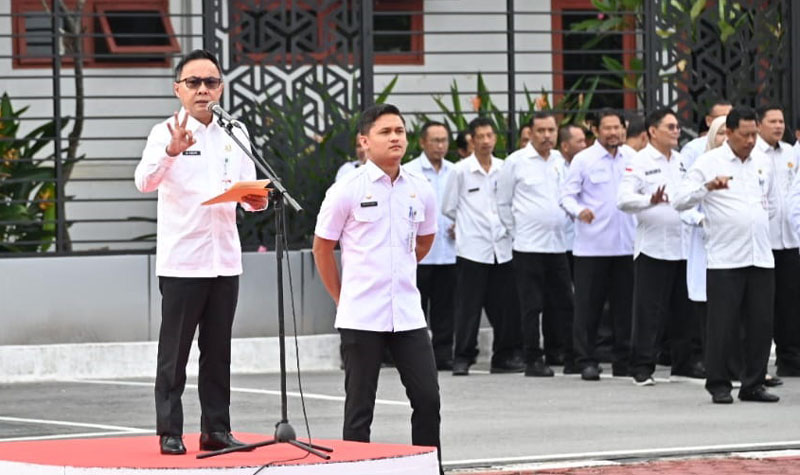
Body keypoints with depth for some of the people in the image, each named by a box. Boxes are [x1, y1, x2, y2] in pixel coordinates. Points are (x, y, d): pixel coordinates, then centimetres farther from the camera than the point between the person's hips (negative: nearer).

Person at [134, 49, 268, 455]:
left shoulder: (234, 135, 12)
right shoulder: (165, 133, -5)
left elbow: (248, 190, 14)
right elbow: (144, 180, -22)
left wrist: (256, 200, -10)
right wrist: (171, 152, -41)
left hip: (225, 260, 5)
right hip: (181, 261, -5)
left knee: (218, 352, 9)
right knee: (174, 352, -1)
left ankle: (216, 429, 14)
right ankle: (169, 432, 2)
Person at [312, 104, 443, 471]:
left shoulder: (421, 190, 4)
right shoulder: (347, 191, -7)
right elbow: (322, 248, 2)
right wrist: (343, 298, 7)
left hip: (407, 313, 4)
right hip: (361, 317, -4)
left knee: (428, 399, 1)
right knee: (359, 409, 2)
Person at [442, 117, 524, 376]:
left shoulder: (504, 169, 8)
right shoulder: (461, 170, 0)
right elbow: (448, 208, 7)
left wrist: (504, 224, 6)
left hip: (501, 247, 3)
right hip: (472, 248, -3)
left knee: (506, 306, 4)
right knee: (469, 306, -2)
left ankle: (505, 357, 13)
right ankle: (462, 358, 4)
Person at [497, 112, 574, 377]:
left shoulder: (560, 163, 12)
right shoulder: (516, 162, -3)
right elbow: (503, 204, 2)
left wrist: (563, 224, 13)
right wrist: (516, 233, 2)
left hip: (558, 244, 5)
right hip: (528, 246, -5)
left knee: (562, 303, 5)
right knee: (532, 306, -4)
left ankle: (555, 352, 19)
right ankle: (533, 360, 1)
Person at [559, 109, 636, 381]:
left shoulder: (631, 159, 10)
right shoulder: (583, 160, -1)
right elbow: (566, 195, -4)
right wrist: (579, 211, -23)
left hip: (625, 244, 4)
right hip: (591, 245, -4)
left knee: (624, 306, 7)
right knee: (588, 306, -2)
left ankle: (624, 361, 13)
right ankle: (586, 361, 4)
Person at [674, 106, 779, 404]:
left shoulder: (762, 162, 13)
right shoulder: (709, 162, -2)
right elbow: (680, 201, -10)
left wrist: (755, 222, 14)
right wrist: (708, 186, -25)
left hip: (761, 256, 5)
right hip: (725, 257, -5)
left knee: (761, 324, 4)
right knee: (723, 325, -3)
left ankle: (753, 385, 13)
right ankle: (719, 385, 5)